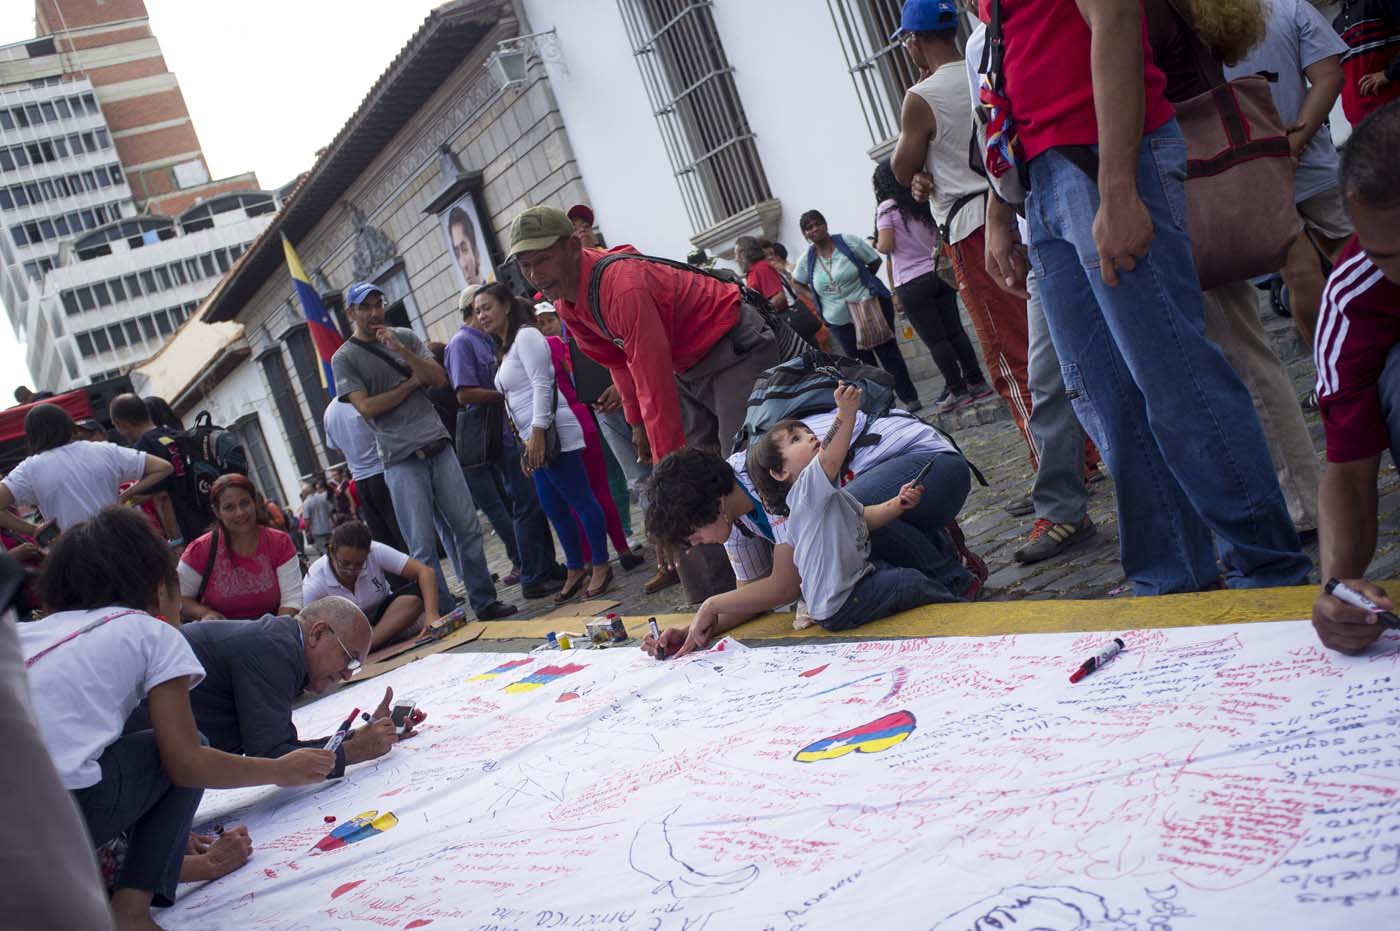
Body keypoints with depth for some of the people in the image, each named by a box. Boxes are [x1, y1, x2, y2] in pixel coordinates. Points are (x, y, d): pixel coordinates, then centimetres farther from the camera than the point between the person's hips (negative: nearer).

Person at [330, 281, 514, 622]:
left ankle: (484, 602, 12)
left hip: (438, 447, 4)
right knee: (423, 545, -5)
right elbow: (366, 407, -8)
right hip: (401, 460, -4)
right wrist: (411, 382, 0)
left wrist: (400, 349, -8)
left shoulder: (405, 338, 14)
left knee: (467, 528, 3)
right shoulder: (344, 358, 4)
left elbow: (439, 378, 3)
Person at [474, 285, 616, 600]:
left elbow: (541, 384, -16)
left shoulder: (526, 335, -6)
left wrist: (537, 433, -21)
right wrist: (525, 445, 21)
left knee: (580, 499, -5)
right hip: (533, 438, 10)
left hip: (550, 434, -10)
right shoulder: (507, 348, 22)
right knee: (553, 508, 11)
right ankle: (576, 571, 18)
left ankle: (601, 567, 0)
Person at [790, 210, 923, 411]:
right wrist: (815, 298, 3)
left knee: (888, 353, 1)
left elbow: (875, 261, 1)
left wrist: (860, 281, -6)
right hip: (839, 321, 3)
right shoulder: (807, 259, 1)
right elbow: (797, 284, 16)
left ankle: (910, 398, 8)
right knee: (863, 364, 8)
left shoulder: (848, 243, -7)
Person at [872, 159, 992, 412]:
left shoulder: (887, 207, -6)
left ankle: (957, 390, 0)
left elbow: (886, 246, -14)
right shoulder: (924, 203, 12)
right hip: (939, 274, 6)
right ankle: (976, 381, 11)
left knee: (935, 340, -1)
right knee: (954, 331, 10)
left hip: (912, 284, -6)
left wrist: (876, 245, 8)